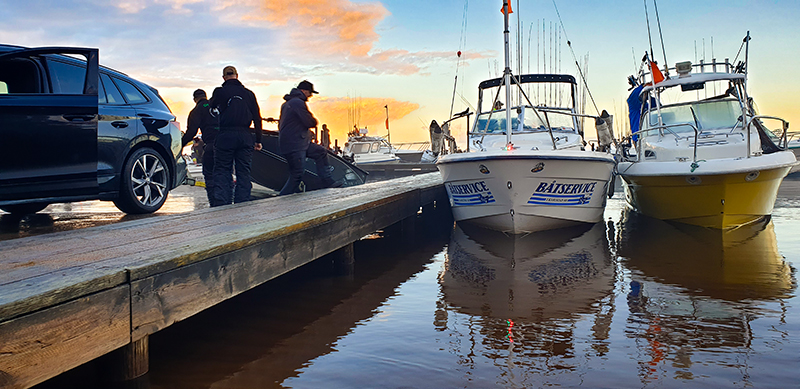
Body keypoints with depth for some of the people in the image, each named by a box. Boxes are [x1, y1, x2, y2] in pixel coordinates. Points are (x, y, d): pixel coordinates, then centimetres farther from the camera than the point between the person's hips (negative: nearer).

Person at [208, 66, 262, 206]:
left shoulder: (220, 92, 0)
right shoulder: (248, 93, 8)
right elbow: (257, 118, 8)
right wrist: (258, 140, 13)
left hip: (225, 136, -2)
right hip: (245, 136, 2)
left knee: (222, 171, 4)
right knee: (243, 172, 7)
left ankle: (221, 203, -5)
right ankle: (242, 204, 5)